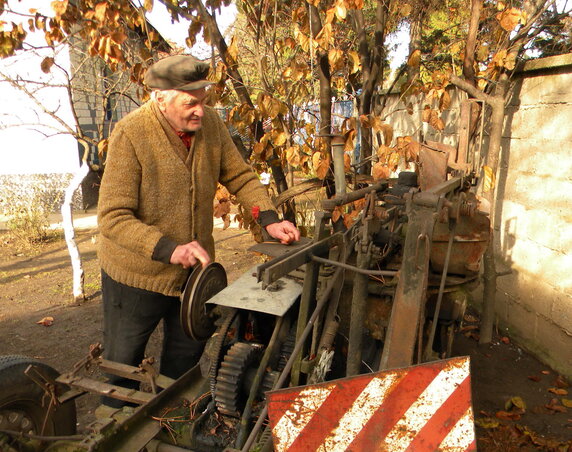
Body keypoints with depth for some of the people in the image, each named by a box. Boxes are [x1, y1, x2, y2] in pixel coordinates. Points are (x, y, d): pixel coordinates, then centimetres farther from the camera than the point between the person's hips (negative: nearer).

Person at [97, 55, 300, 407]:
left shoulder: (210, 122, -8)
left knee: (188, 352, 23)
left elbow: (240, 176, 2)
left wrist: (269, 218, -12)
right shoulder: (130, 135, -24)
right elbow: (113, 217, -27)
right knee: (123, 362, 16)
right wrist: (169, 250, -38)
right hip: (138, 273, -4)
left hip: (195, 268, 5)